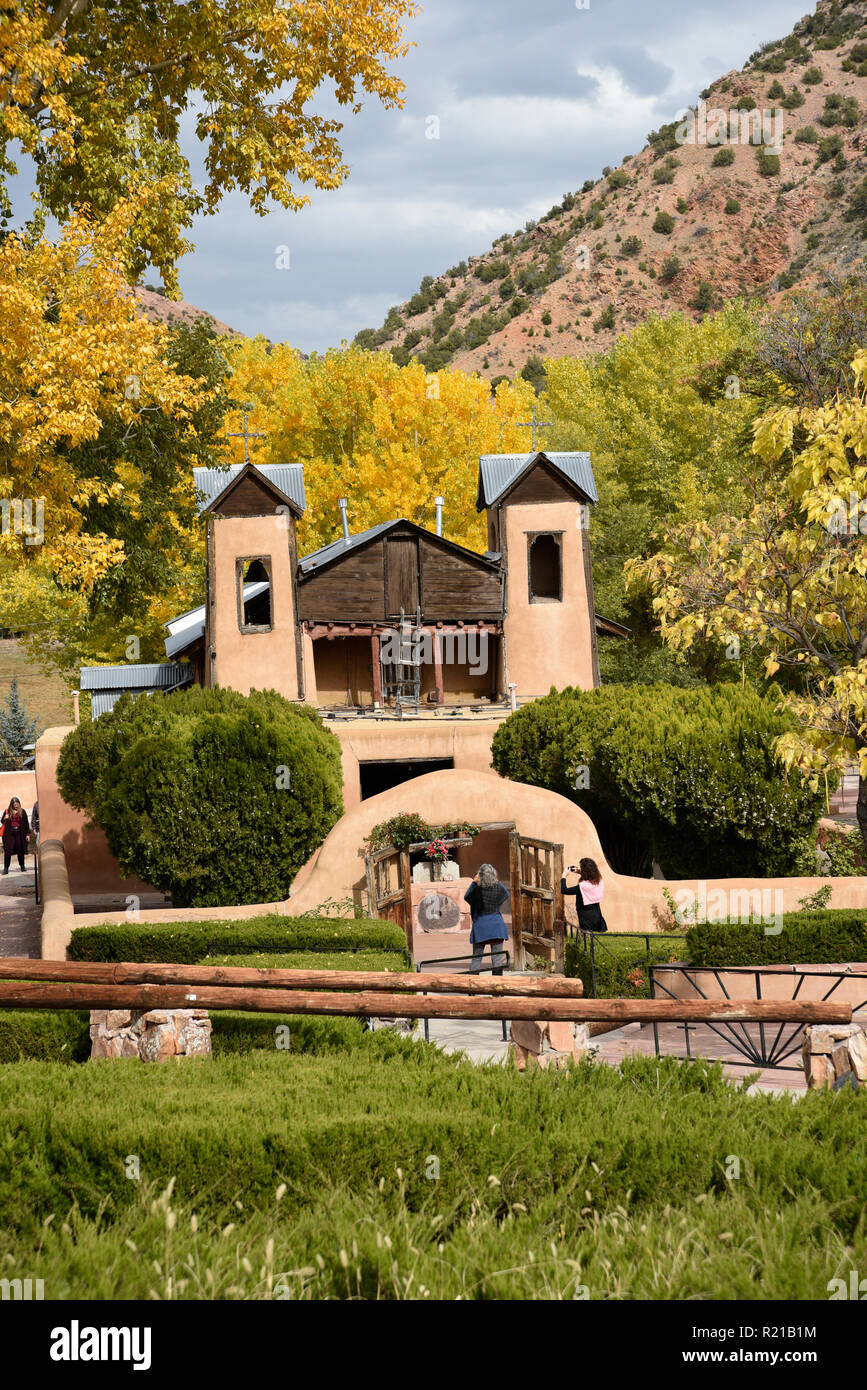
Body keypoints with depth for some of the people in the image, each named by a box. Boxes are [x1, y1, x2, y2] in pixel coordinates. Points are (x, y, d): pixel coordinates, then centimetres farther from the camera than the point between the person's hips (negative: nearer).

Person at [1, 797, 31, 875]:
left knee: (20, 851, 6)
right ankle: (6, 868, -2)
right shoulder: (7, 811, 6)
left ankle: (22, 866, 21)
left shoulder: (22, 811, 4)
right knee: (8, 851, -5)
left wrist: (27, 834, 0)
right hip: (9, 833, 0)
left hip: (19, 833, 0)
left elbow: (26, 823, 5)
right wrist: (5, 819, -11)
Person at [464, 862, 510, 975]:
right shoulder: (498, 889, -4)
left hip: (480, 926, -1)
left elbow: (466, 896, 12)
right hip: (496, 925, 1)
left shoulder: (477, 889, -9)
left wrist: (473, 882, 16)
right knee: (497, 956, 3)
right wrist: (498, 881, 22)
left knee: (476, 957, 7)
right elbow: (507, 895, 20)